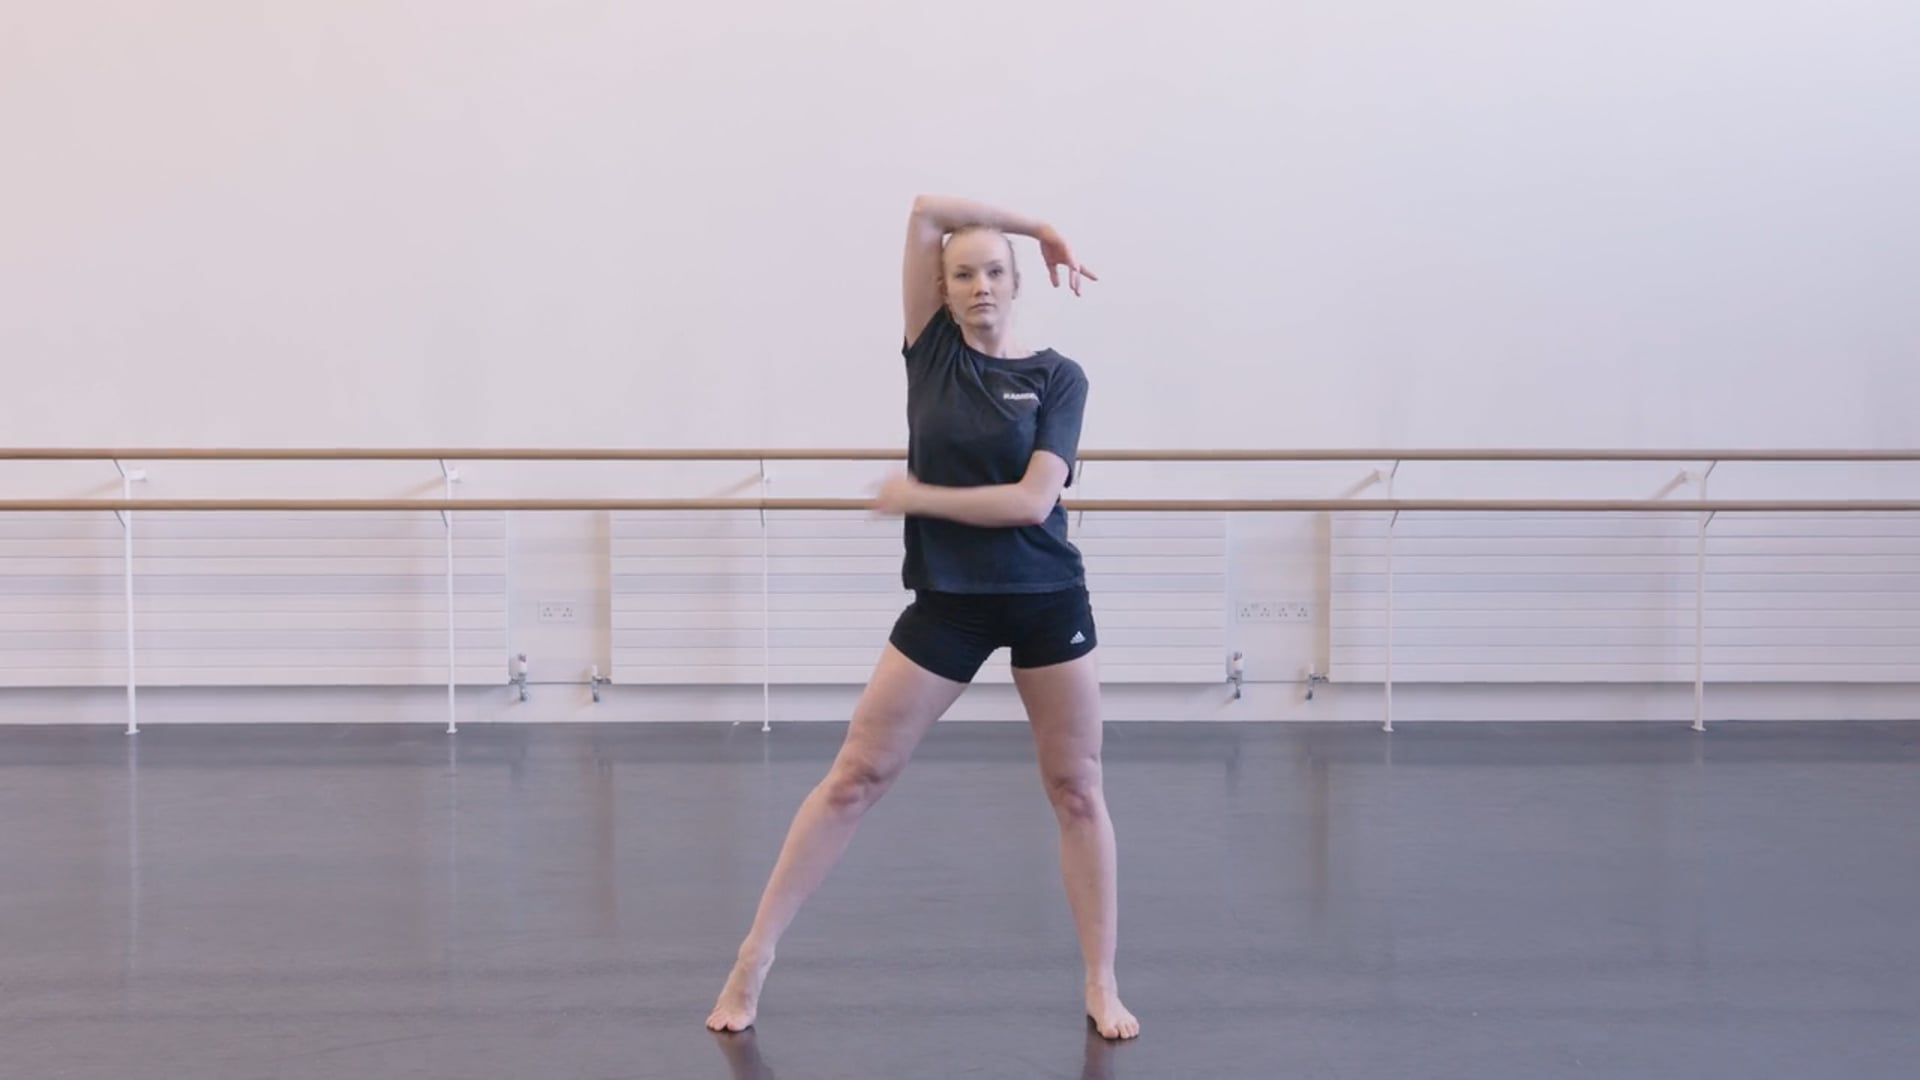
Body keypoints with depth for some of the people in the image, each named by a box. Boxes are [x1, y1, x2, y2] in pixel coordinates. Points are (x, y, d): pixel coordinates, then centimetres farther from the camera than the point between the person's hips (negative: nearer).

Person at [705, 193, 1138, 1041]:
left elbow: (1033, 500, -16)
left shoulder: (1058, 376, -3)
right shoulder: (932, 347, 1)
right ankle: (753, 957, 7)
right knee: (855, 776, 0)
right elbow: (925, 209, -6)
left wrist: (916, 498, -12)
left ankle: (1102, 987, 17)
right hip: (946, 602, 1)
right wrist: (1040, 226, 0)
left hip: (1046, 601, -1)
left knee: (1076, 791, 6)